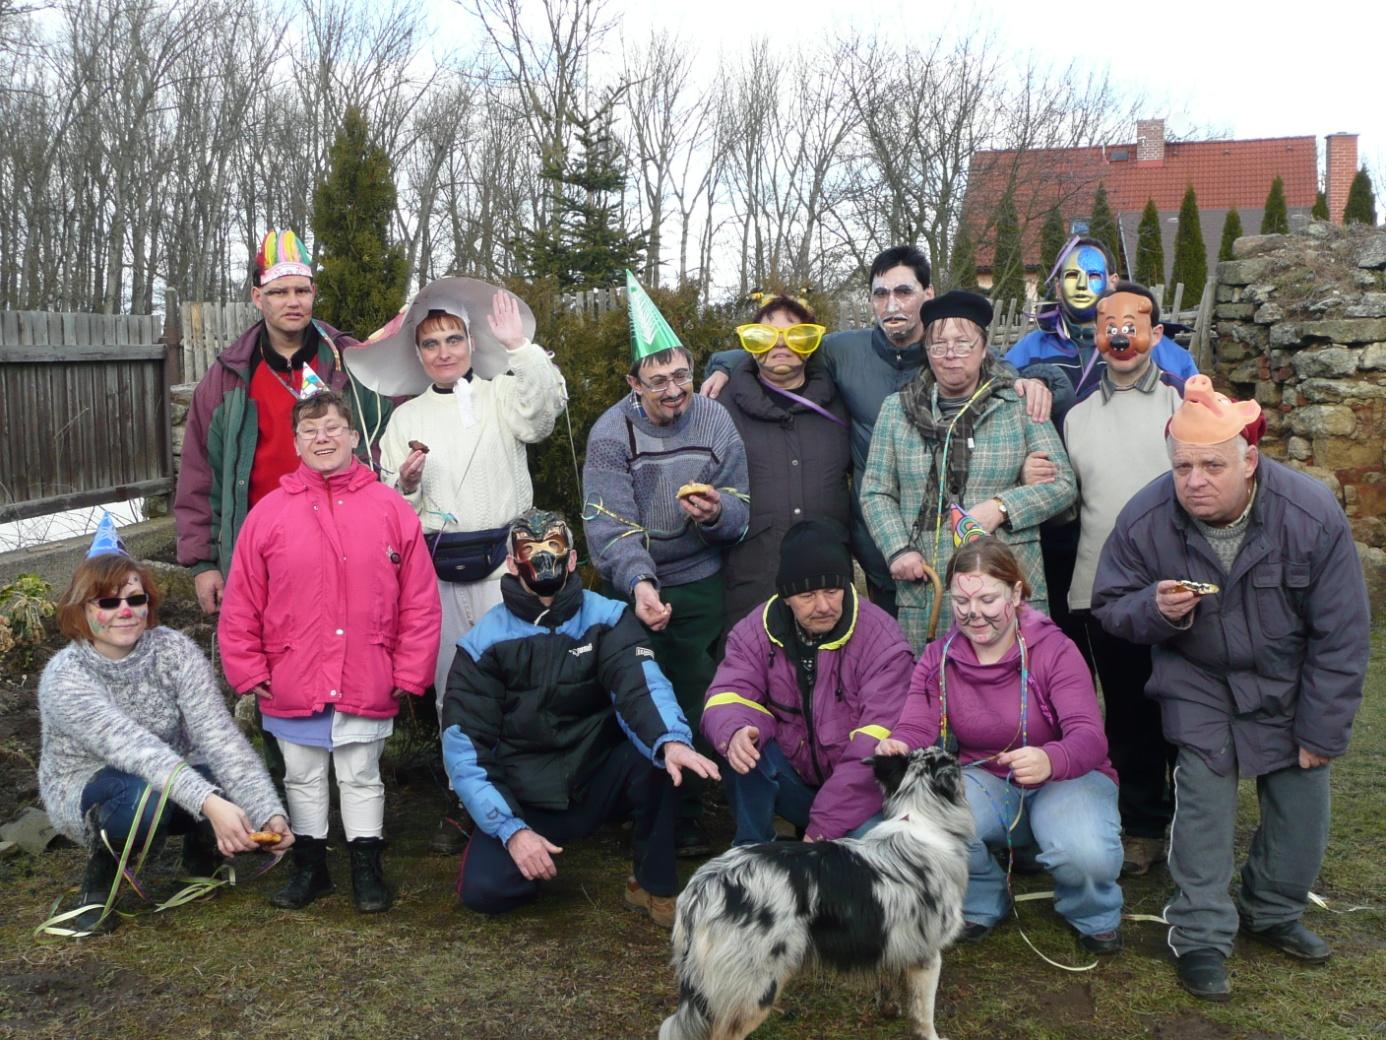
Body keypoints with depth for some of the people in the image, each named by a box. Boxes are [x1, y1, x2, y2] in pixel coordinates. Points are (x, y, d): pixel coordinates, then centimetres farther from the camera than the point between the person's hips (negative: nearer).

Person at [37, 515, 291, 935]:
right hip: (88, 788, -3)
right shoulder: (64, 679, -24)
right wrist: (209, 803, -52)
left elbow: (219, 735, -26)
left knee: (242, 804, -27)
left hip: (174, 779, 3)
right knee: (147, 795, -38)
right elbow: (135, 748, -38)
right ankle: (100, 873, -5)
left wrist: (269, 811, -39)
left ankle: (202, 852, 9)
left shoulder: (175, 650, -15)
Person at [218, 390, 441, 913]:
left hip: (367, 687, -1)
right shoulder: (269, 513, -2)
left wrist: (408, 673, -4)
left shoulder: (391, 510, -3)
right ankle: (309, 866, 31)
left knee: (362, 777, 12)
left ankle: (367, 870, 25)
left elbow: (419, 603, -2)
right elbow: (240, 606, 2)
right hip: (292, 687, 1)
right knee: (302, 778, 15)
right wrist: (250, 672, 0)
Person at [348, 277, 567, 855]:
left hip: (500, 562, -3)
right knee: (451, 689, 8)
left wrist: (520, 346, -18)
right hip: (438, 572, 3)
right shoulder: (406, 417, 14)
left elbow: (545, 407, -17)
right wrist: (406, 484, -7)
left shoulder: (503, 397, 6)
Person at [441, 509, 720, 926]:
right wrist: (511, 829, -21)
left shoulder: (606, 619, -6)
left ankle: (654, 885, -9)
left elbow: (641, 684, -25)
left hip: (600, 782, 0)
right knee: (484, 889, -24)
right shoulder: (484, 642, -7)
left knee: (656, 751, -30)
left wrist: (672, 740, -47)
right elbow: (464, 747, -11)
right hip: (524, 800, 0)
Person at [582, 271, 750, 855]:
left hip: (701, 588, 2)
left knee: (694, 701, 7)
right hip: (635, 591, -1)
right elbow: (609, 525, -18)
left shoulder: (716, 423, -3)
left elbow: (742, 515, -3)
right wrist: (639, 583, -34)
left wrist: (717, 513, -27)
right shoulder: (610, 434, -9)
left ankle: (685, 816, 25)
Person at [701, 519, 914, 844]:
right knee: (743, 749, -27)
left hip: (856, 791, -2)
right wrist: (735, 732, -41)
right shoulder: (756, 631, -3)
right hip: (792, 777, 2)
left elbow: (876, 745, -21)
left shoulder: (882, 640, -15)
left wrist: (824, 827, -26)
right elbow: (728, 696, -14)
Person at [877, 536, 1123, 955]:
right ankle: (983, 903, 3)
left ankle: (1094, 915, 6)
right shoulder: (939, 659, -4)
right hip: (985, 782, 3)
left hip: (1065, 778, -2)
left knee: (1087, 855, -35)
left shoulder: (1055, 650, -16)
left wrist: (1050, 760, -53)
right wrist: (896, 748, -42)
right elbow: (915, 728, -15)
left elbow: (1089, 737, -28)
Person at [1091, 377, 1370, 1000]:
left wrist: (1321, 732, -10)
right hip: (1198, 680, -1)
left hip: (1288, 684, 1)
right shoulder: (1145, 519, -22)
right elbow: (1109, 605, -7)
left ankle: (1273, 912, 32)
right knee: (1203, 798, -11)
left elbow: (1342, 634, -13)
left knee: (1303, 804, 7)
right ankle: (1202, 938, 4)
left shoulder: (1312, 515, -23)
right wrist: (1154, 609, -32)